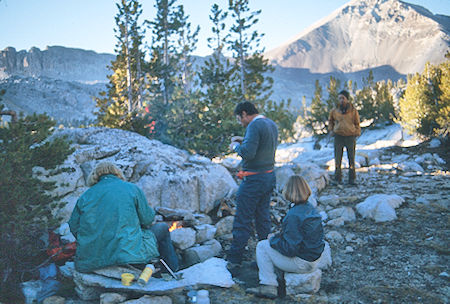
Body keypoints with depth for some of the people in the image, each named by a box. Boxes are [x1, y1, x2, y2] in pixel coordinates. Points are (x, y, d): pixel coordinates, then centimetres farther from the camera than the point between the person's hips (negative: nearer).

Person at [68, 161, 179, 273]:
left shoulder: (86, 195, 9)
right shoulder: (132, 188, 2)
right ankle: (173, 272, 30)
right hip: (127, 254, -4)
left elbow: (73, 226, 10)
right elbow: (147, 220, 5)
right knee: (162, 228, 18)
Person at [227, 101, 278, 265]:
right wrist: (244, 141, 15)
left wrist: (236, 146, -8)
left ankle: (234, 259, 9)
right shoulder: (272, 124, 12)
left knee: (242, 220, 0)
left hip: (254, 180, -9)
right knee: (263, 217, 17)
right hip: (269, 176, 9)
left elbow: (248, 153, -27)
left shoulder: (254, 125, -17)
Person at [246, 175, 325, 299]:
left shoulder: (293, 215, -26)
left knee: (262, 246, 2)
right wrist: (279, 236, 12)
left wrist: (273, 240, -7)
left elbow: (290, 249, -24)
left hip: (301, 263, -9)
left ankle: (269, 286, 2)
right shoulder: (311, 208, 2)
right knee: (275, 240, 26)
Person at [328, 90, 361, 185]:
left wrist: (357, 132, 0)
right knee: (337, 158, 1)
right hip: (338, 136, 1)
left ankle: (352, 178, 14)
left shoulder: (353, 111, 2)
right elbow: (330, 121, 21)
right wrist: (331, 130, 8)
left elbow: (357, 123, 12)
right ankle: (337, 178, 10)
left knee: (351, 158, 4)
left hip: (350, 136, 0)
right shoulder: (335, 111, 4)